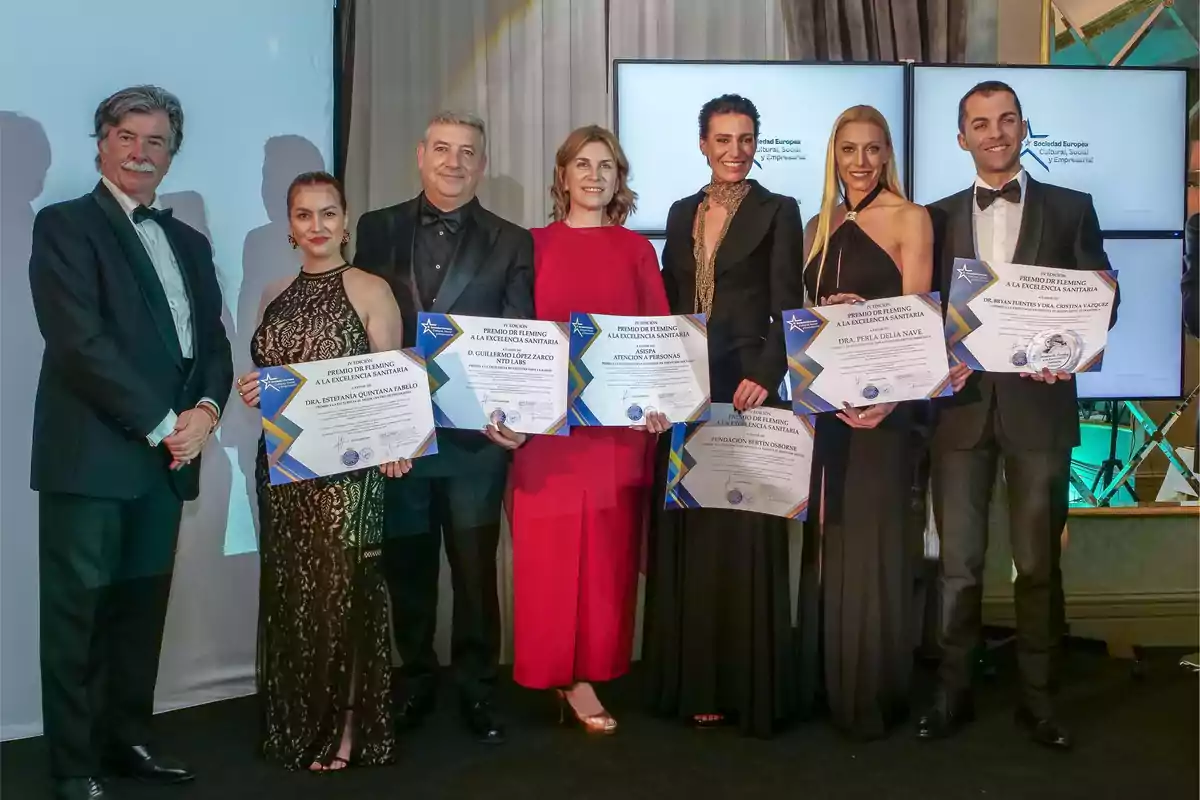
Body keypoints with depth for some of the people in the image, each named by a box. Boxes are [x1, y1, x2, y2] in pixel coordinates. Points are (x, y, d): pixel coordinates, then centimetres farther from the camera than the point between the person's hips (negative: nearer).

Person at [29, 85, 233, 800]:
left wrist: (205, 410, -6)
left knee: (142, 606, 12)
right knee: (79, 612, 1)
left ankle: (129, 736, 25)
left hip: (168, 454, 6)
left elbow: (214, 342, 14)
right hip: (91, 453, -6)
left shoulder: (189, 242, 19)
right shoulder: (66, 225, -2)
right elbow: (80, 341, -13)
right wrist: (159, 423, -14)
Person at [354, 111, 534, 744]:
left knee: (475, 567, 7)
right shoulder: (378, 230, 6)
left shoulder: (510, 243, 3)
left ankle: (476, 688, 22)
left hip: (475, 431, -1)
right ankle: (416, 680, 29)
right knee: (406, 566, 13)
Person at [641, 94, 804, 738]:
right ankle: (693, 680, 18)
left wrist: (766, 375, -20)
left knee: (743, 536, -2)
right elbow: (667, 304, 15)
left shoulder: (778, 212, 1)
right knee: (687, 535, 8)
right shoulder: (682, 213, 14)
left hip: (747, 387, -5)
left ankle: (746, 685, 8)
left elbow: (786, 308, -6)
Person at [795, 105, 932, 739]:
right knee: (826, 538, 11)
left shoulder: (909, 218, -1)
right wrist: (825, 318, -11)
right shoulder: (819, 227, 15)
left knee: (873, 539, -1)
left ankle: (874, 694, 10)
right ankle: (823, 682, 22)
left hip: (882, 399, -5)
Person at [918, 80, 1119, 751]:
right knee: (959, 560, 4)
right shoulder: (940, 216, 11)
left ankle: (1039, 697, 17)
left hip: (1038, 402, -1)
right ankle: (954, 691, 15)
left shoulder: (1071, 209, 7)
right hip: (963, 402, 1)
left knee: (1040, 561, 6)